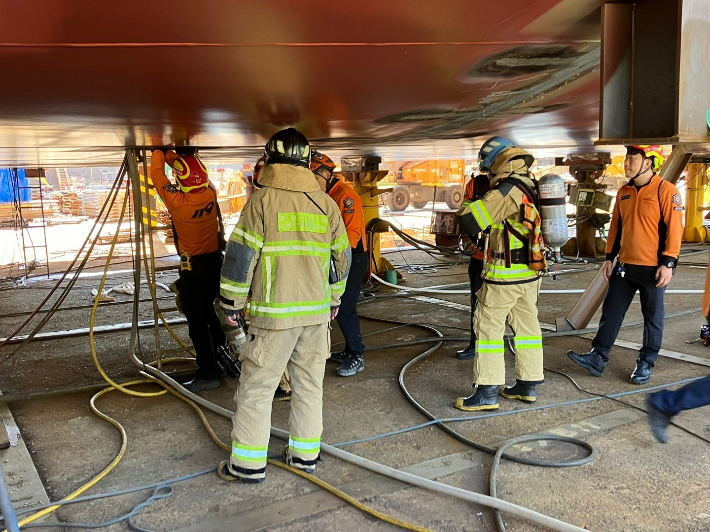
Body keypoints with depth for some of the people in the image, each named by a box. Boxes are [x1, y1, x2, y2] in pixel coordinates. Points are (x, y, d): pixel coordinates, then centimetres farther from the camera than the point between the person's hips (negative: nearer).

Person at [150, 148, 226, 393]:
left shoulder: (176, 200, -19)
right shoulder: (210, 193, -7)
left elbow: (157, 173, -5)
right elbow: (194, 173, 12)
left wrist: (158, 152, 11)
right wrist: (170, 155, 16)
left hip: (193, 265, -6)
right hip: (216, 260, 6)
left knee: (197, 319, -2)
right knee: (213, 313, 18)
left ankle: (207, 373, -1)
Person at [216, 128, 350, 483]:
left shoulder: (262, 201, -8)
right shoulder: (326, 204, 6)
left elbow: (240, 255, -10)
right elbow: (341, 256, 13)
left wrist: (231, 303, 1)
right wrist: (334, 299, 25)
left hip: (274, 314, -5)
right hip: (317, 312, 5)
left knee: (256, 387, 5)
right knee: (308, 385, 15)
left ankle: (248, 464, 11)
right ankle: (304, 454, 25)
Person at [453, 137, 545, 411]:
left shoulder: (506, 190, -18)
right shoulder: (531, 186, 8)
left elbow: (471, 223, -20)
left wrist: (463, 208, 1)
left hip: (506, 274, -8)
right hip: (531, 272, 9)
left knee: (488, 326, -1)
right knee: (526, 324, 15)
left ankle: (487, 393, 2)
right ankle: (528, 385, 26)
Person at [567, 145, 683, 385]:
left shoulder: (666, 191, -11)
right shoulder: (623, 192, 8)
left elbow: (674, 229, -14)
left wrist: (668, 263, -17)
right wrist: (610, 257, 12)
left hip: (653, 269, -6)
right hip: (625, 266, 6)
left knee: (652, 317, 8)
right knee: (611, 312, 7)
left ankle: (646, 363, 19)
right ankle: (598, 358, 12)